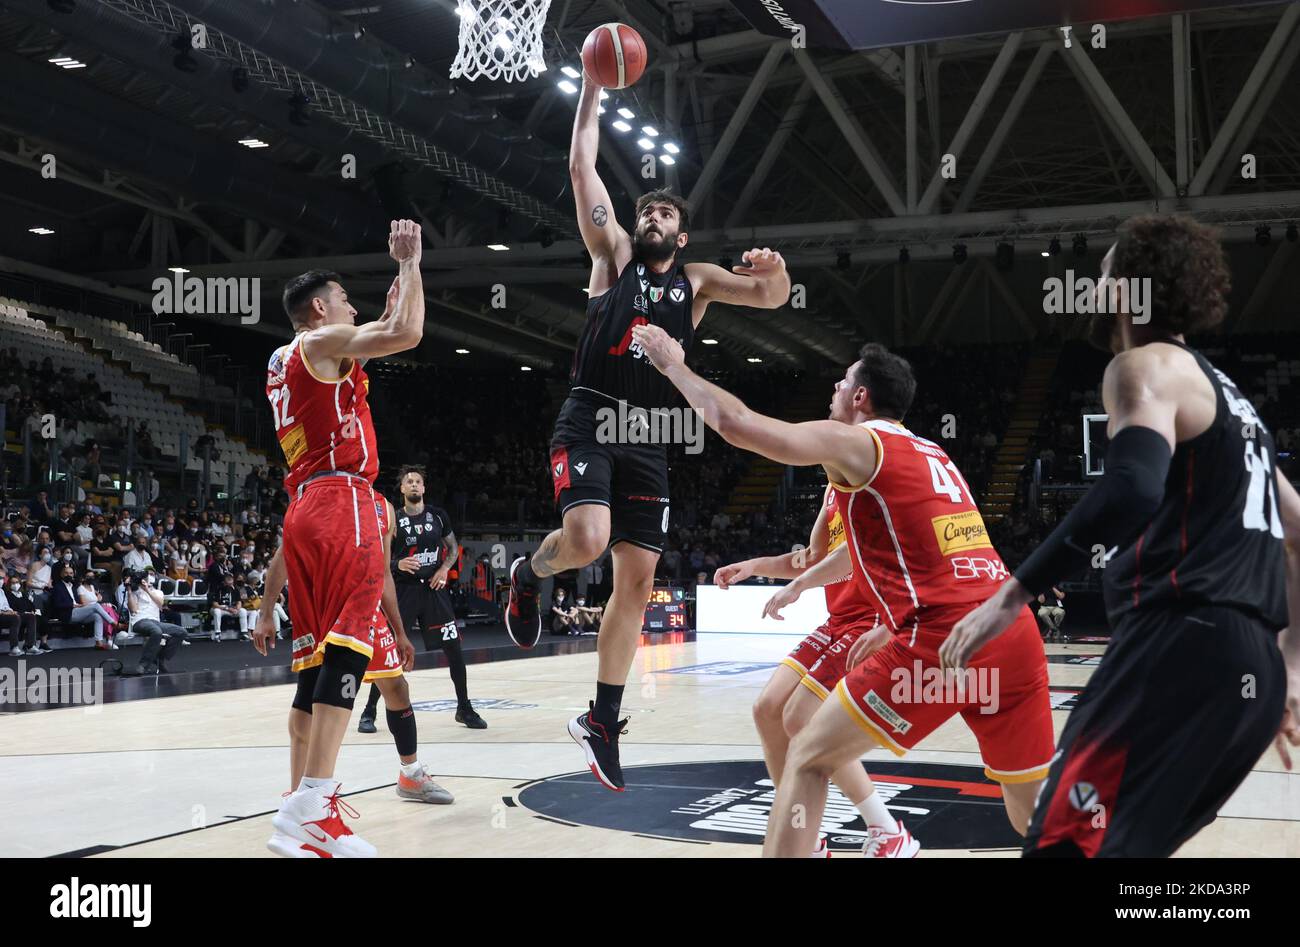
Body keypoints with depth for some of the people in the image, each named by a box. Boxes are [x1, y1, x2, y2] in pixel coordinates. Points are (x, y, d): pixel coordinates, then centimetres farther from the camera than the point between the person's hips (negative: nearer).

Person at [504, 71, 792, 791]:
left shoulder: (698, 280, 17)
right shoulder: (613, 252, 10)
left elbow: (772, 299, 6)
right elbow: (581, 166, 5)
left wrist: (773, 270, -17)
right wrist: (594, 85, 5)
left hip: (648, 439, 4)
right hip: (588, 420, -4)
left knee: (637, 582, 1)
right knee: (587, 538, -28)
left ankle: (601, 721, 11)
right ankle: (529, 575, 8)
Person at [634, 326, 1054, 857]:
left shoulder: (857, 443, 3)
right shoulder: (931, 455, 26)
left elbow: (736, 423, -2)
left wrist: (673, 365, 14)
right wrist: (800, 584, 54)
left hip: (943, 641, -7)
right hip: (1017, 637, 8)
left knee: (808, 758, 6)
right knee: (1037, 813, 19)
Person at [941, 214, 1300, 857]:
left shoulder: (1146, 366, -2)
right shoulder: (1225, 395, 28)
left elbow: (1131, 489, -23)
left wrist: (1014, 593, -20)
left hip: (1183, 645, -10)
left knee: (1064, 842, -12)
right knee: (1128, 845, 19)